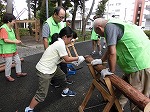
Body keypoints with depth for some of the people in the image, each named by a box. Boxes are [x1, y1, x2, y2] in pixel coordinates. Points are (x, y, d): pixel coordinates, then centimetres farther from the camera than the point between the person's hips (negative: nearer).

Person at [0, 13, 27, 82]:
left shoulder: (11, 28, 9)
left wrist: (17, 40, -1)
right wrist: (15, 42, -18)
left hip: (13, 49, 9)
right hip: (7, 50, -9)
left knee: (18, 61, 17)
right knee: (8, 64, 4)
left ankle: (18, 73, 33)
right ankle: (7, 76, 23)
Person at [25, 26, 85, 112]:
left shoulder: (58, 42, 5)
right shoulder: (60, 44, -23)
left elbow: (62, 58, 9)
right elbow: (67, 59, -16)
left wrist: (73, 61, 7)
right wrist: (78, 58, -3)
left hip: (51, 67, 10)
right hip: (44, 71, -10)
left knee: (62, 76, 27)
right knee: (42, 94, -4)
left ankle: (65, 91, 51)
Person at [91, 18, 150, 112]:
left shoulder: (109, 26, -13)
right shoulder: (115, 25, 18)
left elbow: (112, 52, -19)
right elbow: (110, 49, 26)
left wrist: (111, 71, -6)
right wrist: (101, 60, 31)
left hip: (141, 65, -10)